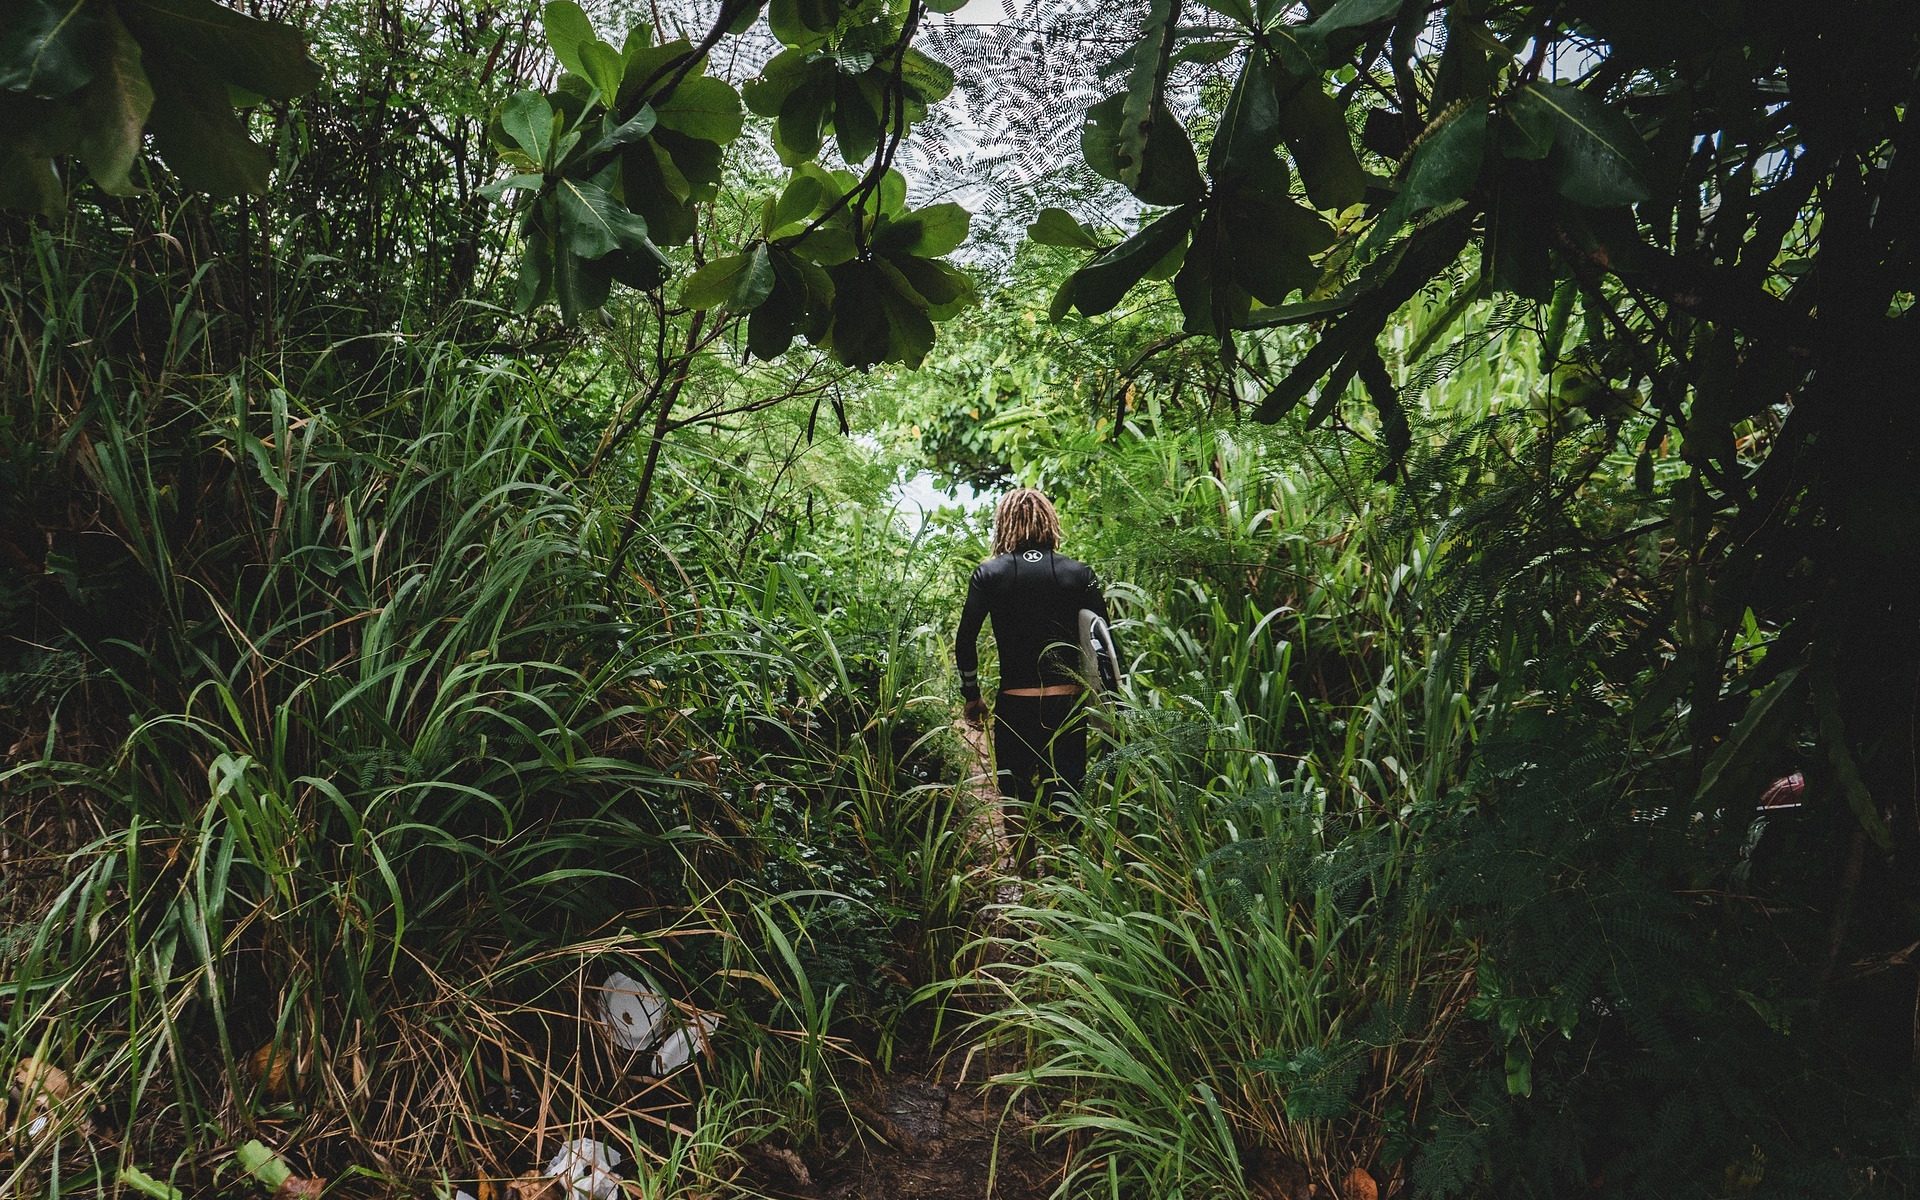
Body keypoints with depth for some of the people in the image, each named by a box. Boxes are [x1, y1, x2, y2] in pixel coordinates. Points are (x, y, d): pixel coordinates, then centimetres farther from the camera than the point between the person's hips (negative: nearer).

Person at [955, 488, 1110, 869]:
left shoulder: (989, 574, -1)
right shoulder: (1079, 573, 1)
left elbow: (965, 641, -3)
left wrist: (972, 696, 8)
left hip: (1015, 704, -1)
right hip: (1068, 701, 1)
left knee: (1015, 797, 12)